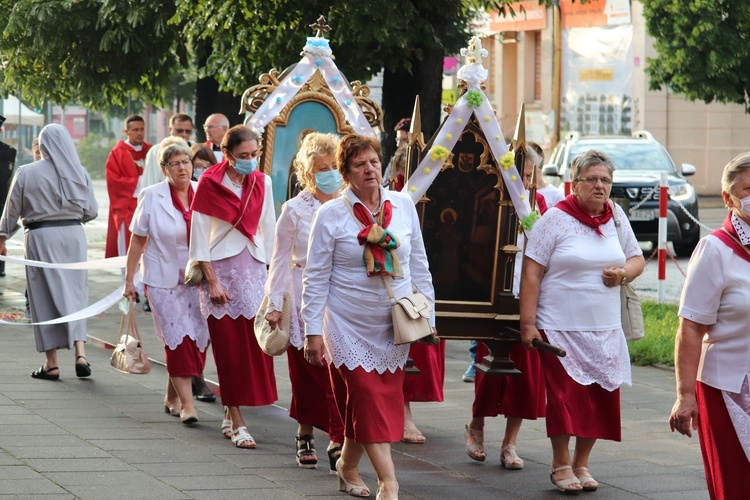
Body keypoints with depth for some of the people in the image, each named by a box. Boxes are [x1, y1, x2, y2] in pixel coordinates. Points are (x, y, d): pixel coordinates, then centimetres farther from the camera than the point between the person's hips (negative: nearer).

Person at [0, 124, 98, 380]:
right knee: (75, 293, 10)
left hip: (40, 236, -2)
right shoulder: (79, 173, 0)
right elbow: (91, 211, 4)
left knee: (45, 296, 5)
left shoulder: (27, 173, -7)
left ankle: (51, 363, 8)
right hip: (73, 234, 2)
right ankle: (80, 352, -6)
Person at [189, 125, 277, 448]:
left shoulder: (261, 183, 6)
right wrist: (211, 280, -9)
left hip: (253, 269, 3)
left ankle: (232, 414, 14)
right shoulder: (209, 184, -4)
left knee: (254, 346, -2)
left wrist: (273, 272, 7)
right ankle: (237, 424, 1)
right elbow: (199, 237, -4)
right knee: (230, 349, -2)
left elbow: (268, 231, 12)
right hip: (221, 270, -3)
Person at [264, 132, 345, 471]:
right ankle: (305, 434, 23)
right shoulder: (295, 209, 0)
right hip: (305, 296, -1)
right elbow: (281, 259, 3)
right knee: (306, 370, 5)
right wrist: (275, 303, 1)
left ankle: (339, 442, -8)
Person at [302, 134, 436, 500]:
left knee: (385, 399, 8)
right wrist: (313, 331, -7)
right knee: (369, 399, -8)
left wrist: (426, 314, 9)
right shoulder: (331, 215, -6)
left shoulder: (403, 205, 3)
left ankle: (348, 466, 29)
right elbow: (315, 277, -4)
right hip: (350, 326, -4)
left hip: (394, 326, 4)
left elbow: (419, 264, 11)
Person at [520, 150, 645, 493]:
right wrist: (528, 323, -13)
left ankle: (581, 463, 19)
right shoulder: (555, 219, -7)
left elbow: (637, 259, 18)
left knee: (601, 397, 5)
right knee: (566, 396, -5)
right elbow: (531, 273, -8)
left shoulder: (616, 217, 8)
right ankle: (560, 464, 10)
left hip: (605, 330, 5)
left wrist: (624, 272, -7)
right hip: (560, 328, -5)